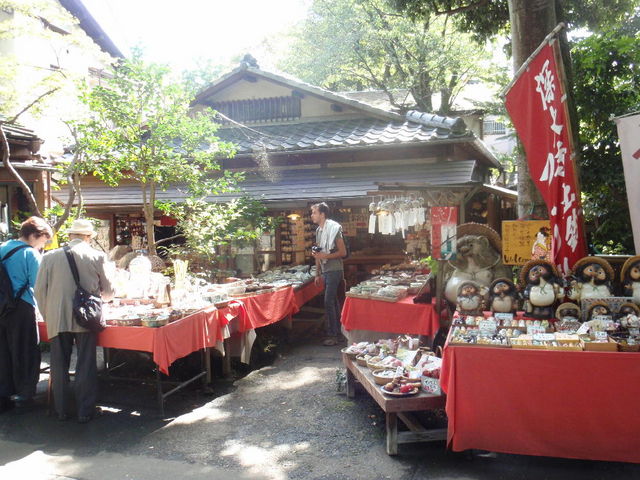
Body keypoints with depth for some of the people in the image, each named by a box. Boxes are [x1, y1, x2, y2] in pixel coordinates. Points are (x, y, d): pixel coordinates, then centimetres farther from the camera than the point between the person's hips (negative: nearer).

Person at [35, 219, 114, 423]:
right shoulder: (98, 257, -3)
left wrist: (48, 316, 14)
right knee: (85, 366, 7)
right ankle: (85, 411, 12)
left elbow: (40, 289, 2)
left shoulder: (50, 257, 1)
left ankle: (62, 410, 22)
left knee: (59, 366, 13)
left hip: (57, 320, 2)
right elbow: (108, 291, 2)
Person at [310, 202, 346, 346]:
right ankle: (337, 330, 22)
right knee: (333, 301, 13)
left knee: (329, 302, -10)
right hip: (325, 271, 8)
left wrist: (325, 256, -21)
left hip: (334, 271, -8)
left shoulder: (333, 229, -13)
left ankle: (332, 335, -5)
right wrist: (317, 273, 15)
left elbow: (343, 252, -14)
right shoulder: (318, 230, 11)